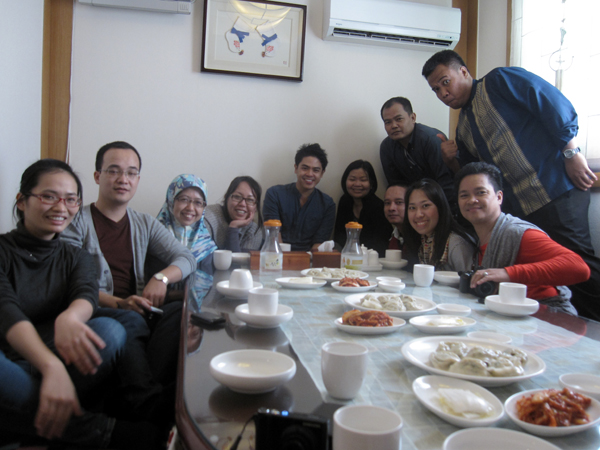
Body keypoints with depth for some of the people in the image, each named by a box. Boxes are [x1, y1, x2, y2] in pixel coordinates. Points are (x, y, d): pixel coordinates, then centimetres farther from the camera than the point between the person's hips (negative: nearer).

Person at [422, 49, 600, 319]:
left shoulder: (501, 80, -1)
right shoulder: (463, 128, 20)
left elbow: (557, 106, -9)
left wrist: (571, 153, -15)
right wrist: (452, 161, 5)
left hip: (555, 188, -8)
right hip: (518, 208, 8)